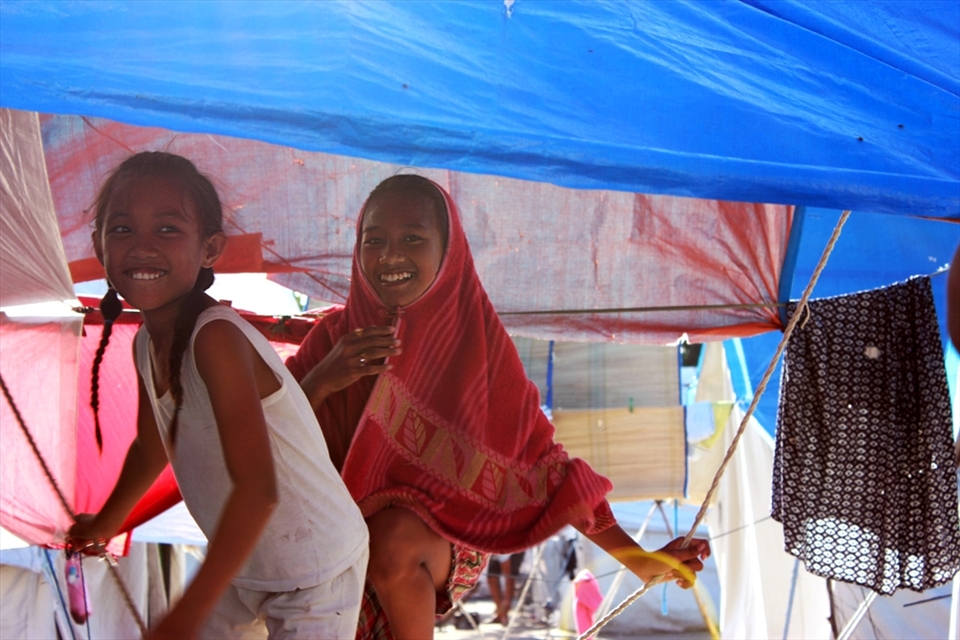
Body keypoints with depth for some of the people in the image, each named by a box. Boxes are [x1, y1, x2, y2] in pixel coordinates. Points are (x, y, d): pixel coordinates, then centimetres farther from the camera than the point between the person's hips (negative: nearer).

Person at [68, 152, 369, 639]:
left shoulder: (216, 338, -28)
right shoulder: (146, 344, -3)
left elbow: (257, 488, -34)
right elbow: (154, 446, 16)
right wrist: (106, 522, 29)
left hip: (316, 570, -7)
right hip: (242, 564, 7)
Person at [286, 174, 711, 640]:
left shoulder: (474, 336, -8)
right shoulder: (334, 336, -4)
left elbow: (539, 455, -7)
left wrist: (637, 558, -12)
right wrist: (321, 382, -25)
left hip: (444, 530, -2)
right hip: (338, 538, 2)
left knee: (392, 541, -32)